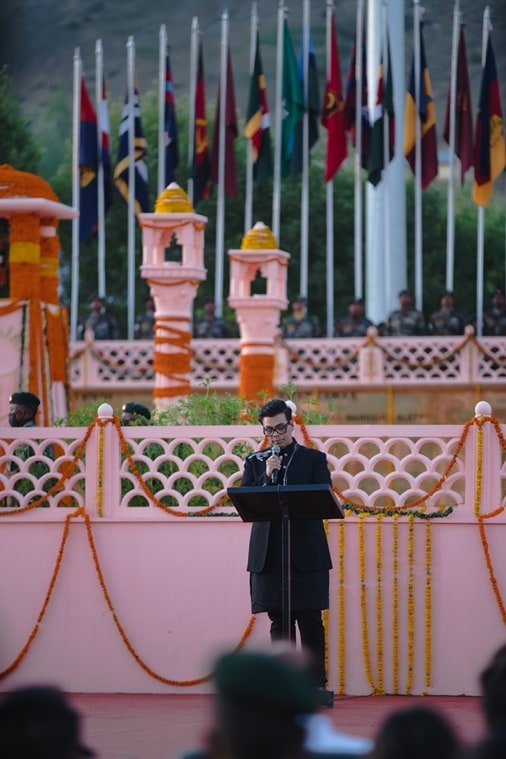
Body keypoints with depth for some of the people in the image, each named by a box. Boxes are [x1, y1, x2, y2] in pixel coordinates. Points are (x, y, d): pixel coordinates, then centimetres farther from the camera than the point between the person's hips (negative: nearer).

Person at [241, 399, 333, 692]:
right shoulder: (255, 462, 13)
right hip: (269, 555, 2)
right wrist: (266, 477, -11)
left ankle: (316, 683, 0)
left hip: (307, 554, -2)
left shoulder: (314, 459, 7)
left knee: (310, 621, -4)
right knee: (279, 623, 4)